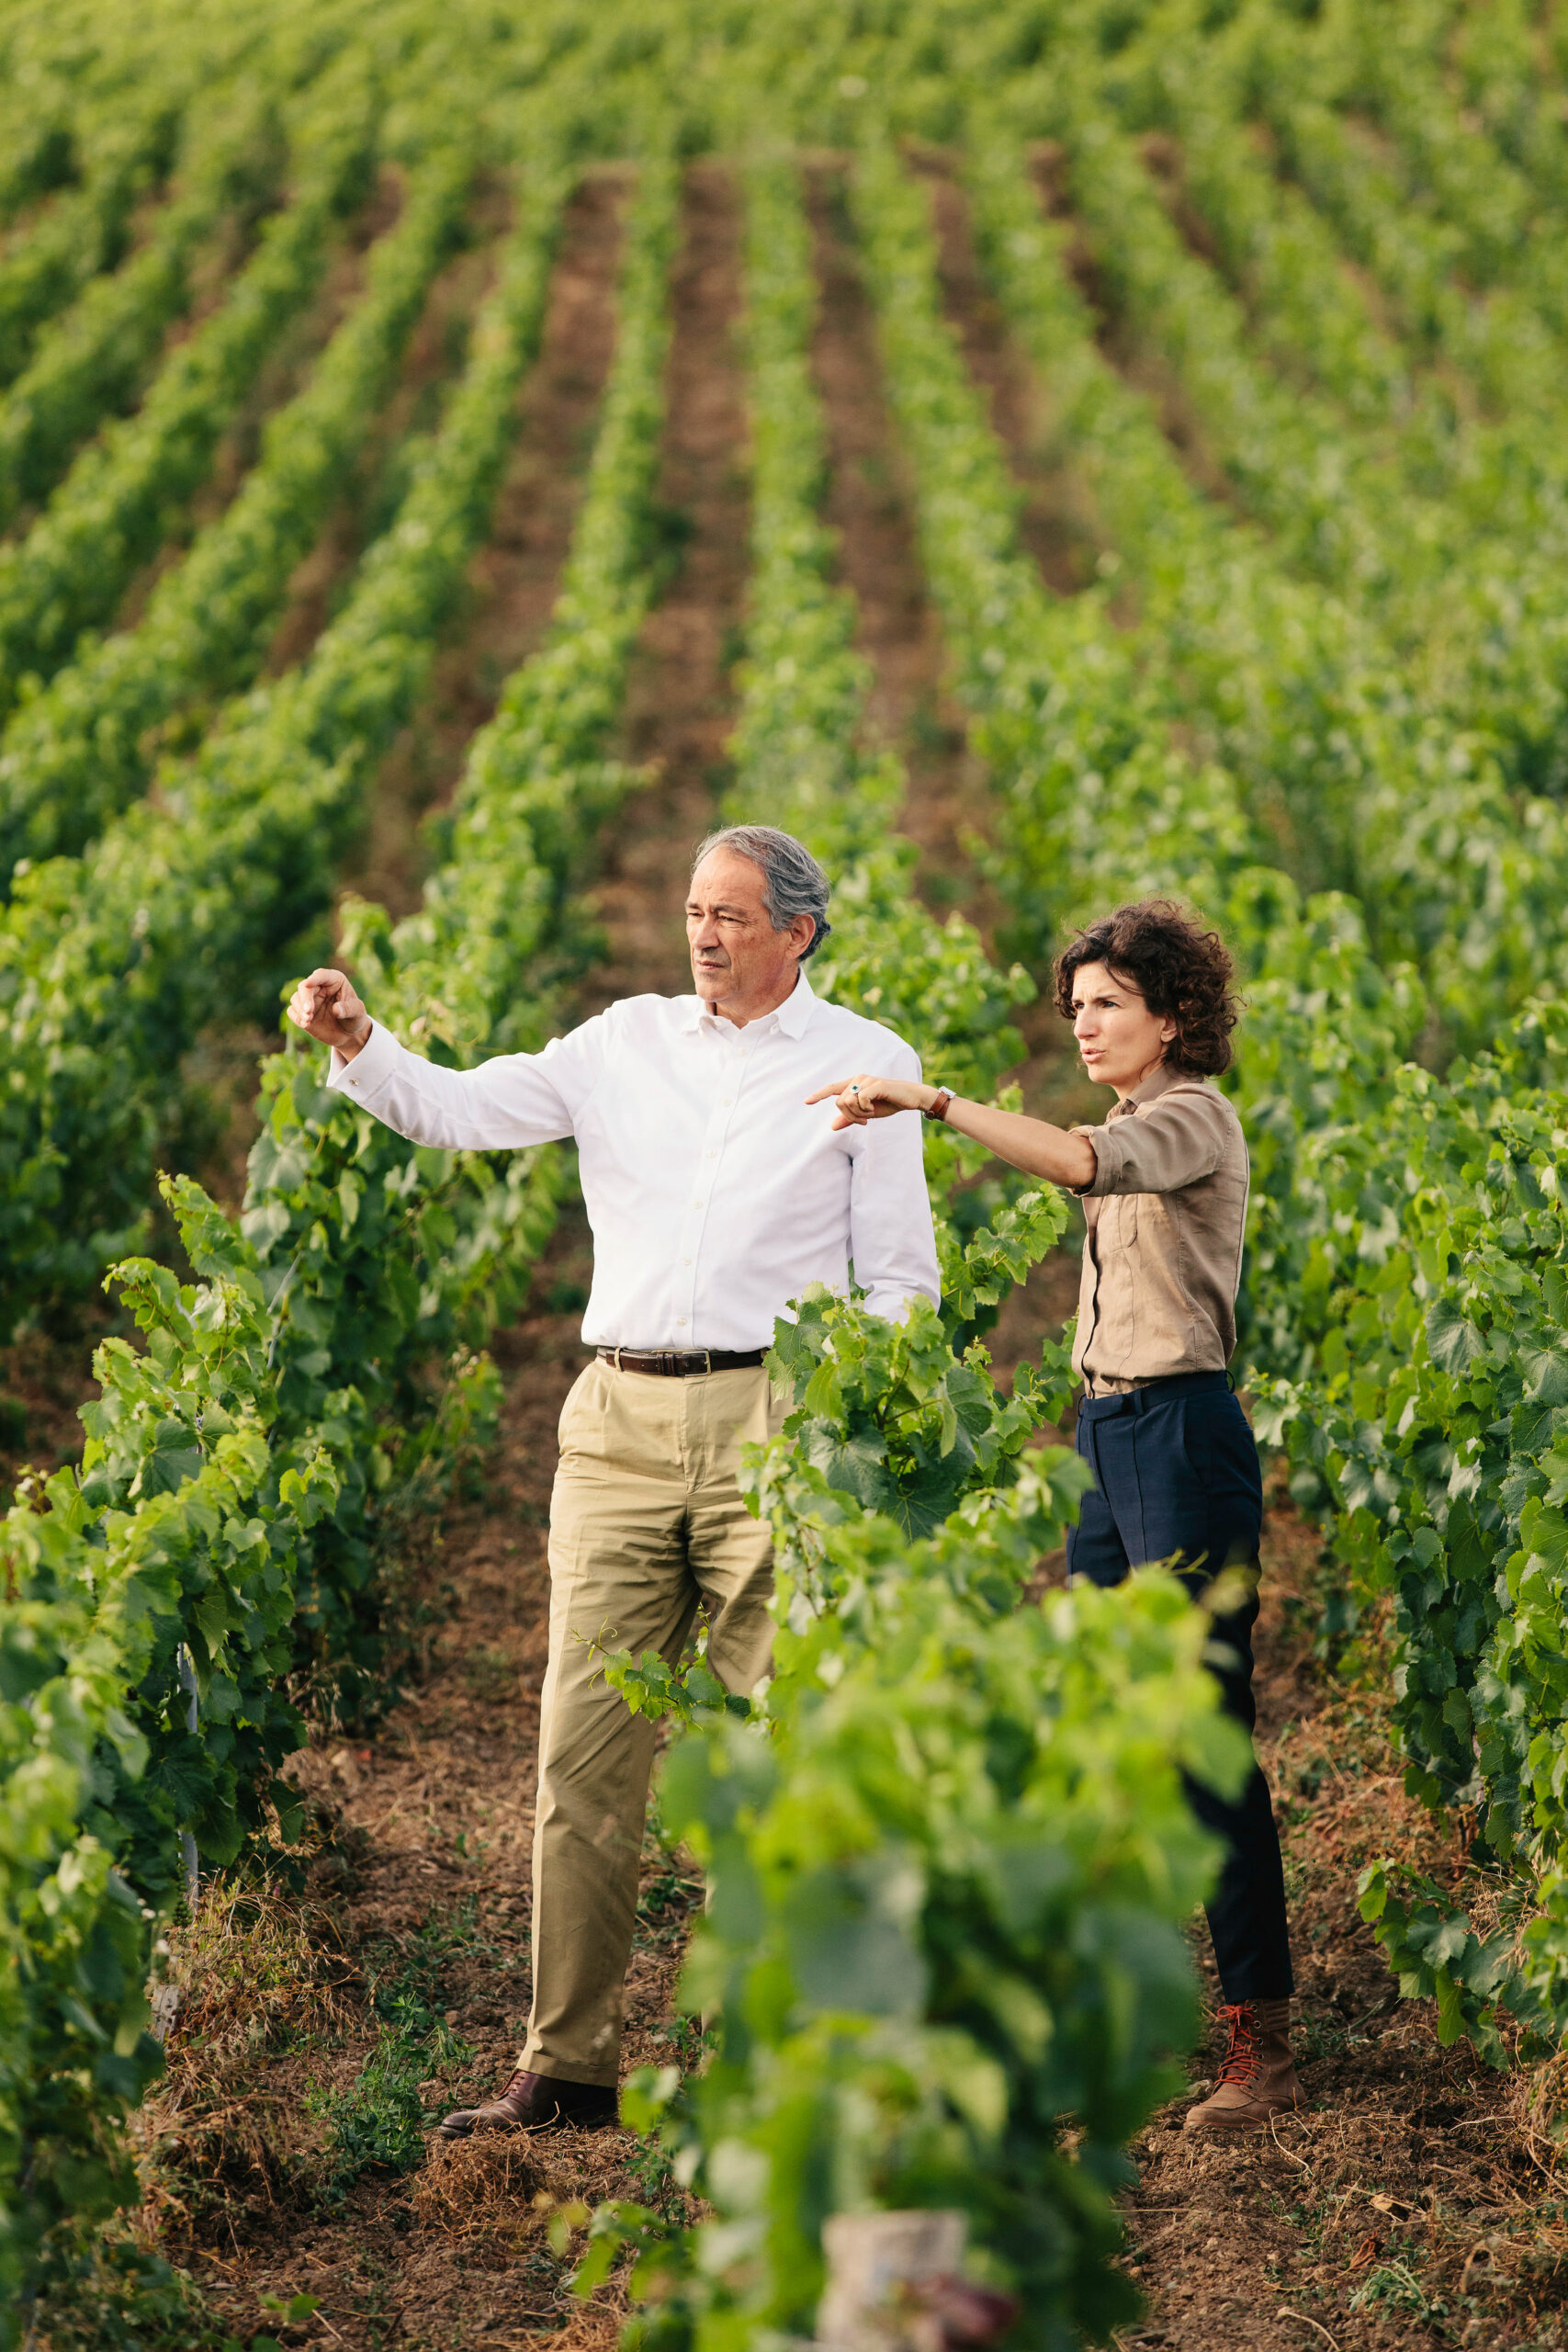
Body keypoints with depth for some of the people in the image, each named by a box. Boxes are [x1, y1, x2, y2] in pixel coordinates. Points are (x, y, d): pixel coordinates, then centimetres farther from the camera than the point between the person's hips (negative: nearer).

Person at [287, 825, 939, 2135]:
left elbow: (899, 1276, 6)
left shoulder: (866, 1064, 6)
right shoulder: (628, 1044, 12)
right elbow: (461, 1110, 8)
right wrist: (358, 1045, -11)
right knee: (585, 1748, 0)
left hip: (773, 1430, -3)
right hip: (621, 1423, 3)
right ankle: (569, 2065, 6)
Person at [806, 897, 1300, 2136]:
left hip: (1182, 1435, -10)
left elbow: (1085, 1162, -33)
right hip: (1106, 1431, 10)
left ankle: (1261, 2042, -4)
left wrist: (932, 1101, -38)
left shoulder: (1194, 1118, -13)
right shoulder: (1136, 1126, 16)